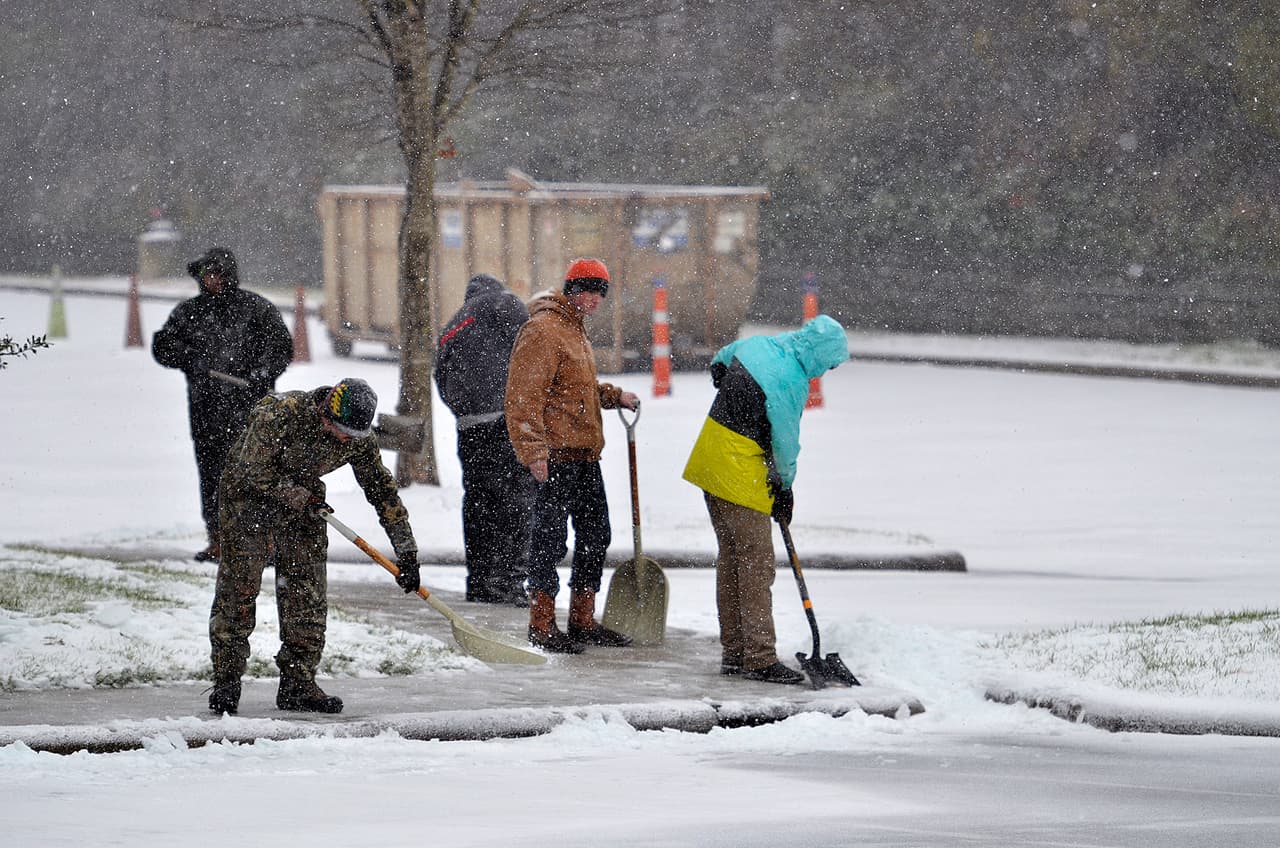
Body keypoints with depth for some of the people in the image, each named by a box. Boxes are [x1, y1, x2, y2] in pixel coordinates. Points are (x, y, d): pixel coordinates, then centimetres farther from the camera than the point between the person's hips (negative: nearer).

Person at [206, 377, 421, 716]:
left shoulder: (359, 440, -15)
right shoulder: (281, 414, -32)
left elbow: (382, 489, -5)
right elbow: (255, 472, -26)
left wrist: (406, 552, -5)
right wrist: (302, 497, -19)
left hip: (303, 496, 5)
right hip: (247, 492, -5)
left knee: (307, 592, -2)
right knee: (239, 586, -11)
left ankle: (299, 682, 5)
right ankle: (226, 681, -6)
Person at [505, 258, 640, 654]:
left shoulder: (575, 328, 19)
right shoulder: (542, 330, -13)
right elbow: (525, 395, -19)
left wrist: (613, 395, 18)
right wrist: (533, 451, -24)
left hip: (585, 454, 10)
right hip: (555, 455, -10)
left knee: (595, 535, 14)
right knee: (550, 538, -5)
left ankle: (583, 621, 24)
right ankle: (542, 625, 1)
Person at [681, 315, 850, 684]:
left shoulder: (755, 345, 6)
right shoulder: (790, 381, -20)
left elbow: (719, 360, 28)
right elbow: (785, 440, -12)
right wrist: (784, 487, 4)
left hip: (710, 461, 9)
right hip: (742, 475, -9)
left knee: (730, 558, 14)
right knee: (757, 564, -6)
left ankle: (733, 653, 18)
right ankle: (760, 659, -6)